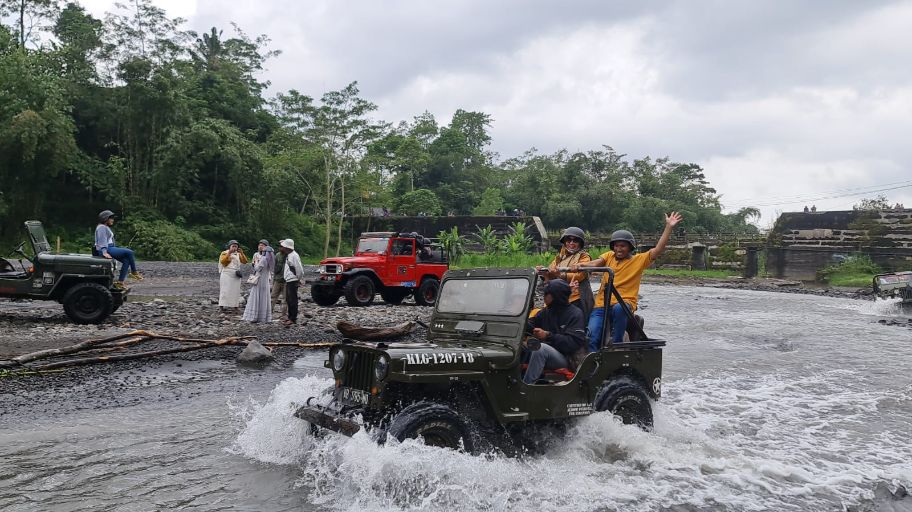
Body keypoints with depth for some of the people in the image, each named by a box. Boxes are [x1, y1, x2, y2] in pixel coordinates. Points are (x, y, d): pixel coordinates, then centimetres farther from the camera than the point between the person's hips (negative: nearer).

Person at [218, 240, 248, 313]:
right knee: (226, 291, -8)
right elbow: (222, 261, -16)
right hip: (226, 275, -4)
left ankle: (234, 305, 8)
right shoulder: (224, 253, 2)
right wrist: (229, 253, -21)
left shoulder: (238, 254, 12)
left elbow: (244, 262, 0)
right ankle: (223, 306, -10)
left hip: (236, 276, 4)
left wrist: (242, 253, -13)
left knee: (235, 291, 4)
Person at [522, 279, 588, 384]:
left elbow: (573, 342, -17)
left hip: (567, 359, -7)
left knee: (541, 348, -35)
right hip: (547, 355, 7)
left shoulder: (575, 314, -7)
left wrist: (548, 335, -24)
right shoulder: (546, 311, 14)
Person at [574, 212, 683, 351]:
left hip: (624, 303, -3)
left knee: (618, 308, -39)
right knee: (592, 338, -16)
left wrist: (668, 227, -10)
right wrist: (578, 265, -23)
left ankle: (617, 345, -21)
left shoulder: (639, 260, 7)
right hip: (601, 304, 3)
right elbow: (594, 263, -2)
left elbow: (658, 250, -3)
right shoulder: (609, 256, 15)